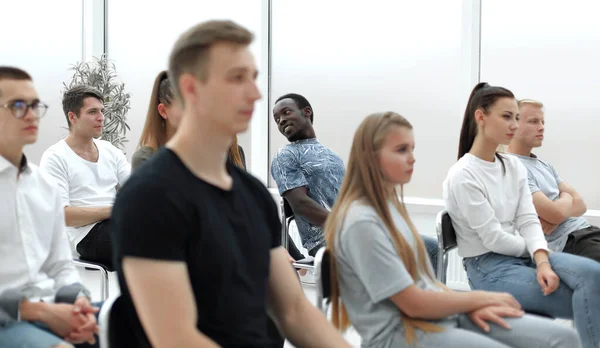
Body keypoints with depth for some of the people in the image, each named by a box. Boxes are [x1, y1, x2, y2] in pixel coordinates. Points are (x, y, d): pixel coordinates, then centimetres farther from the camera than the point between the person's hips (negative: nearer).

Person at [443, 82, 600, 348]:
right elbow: (493, 238, -16)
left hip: (522, 255, 6)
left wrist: (542, 261, -19)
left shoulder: (515, 167, 9)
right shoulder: (461, 176, -14)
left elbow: (528, 221, 0)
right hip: (488, 268, -6)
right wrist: (538, 254, -1)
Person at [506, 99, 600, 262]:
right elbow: (555, 213, -18)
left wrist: (555, 219, -10)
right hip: (566, 243, -9)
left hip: (584, 230, 9)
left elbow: (580, 204, 12)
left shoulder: (544, 165, 19)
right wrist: (566, 198, 6)